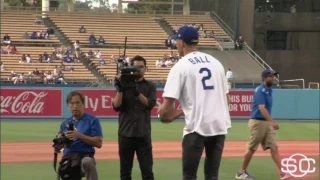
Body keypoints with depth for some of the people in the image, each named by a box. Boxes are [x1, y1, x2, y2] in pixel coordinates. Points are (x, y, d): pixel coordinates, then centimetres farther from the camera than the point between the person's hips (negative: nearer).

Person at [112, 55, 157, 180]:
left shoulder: (150, 86, 7)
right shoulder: (124, 85, 7)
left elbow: (150, 104, -10)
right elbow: (116, 106, -4)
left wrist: (137, 92, -23)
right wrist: (119, 89, -16)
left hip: (143, 134, -1)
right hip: (125, 134, 1)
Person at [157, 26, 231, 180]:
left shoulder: (181, 66, -5)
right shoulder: (216, 63, 13)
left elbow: (168, 103, -12)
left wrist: (164, 116, 11)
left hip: (197, 127, -5)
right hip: (220, 126, 5)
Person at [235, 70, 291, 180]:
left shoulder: (269, 90, 13)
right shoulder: (260, 90, -15)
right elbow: (261, 108, -25)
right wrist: (272, 121, -34)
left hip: (267, 122, 8)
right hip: (257, 122, -8)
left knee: (274, 147, -1)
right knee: (252, 148, 1)